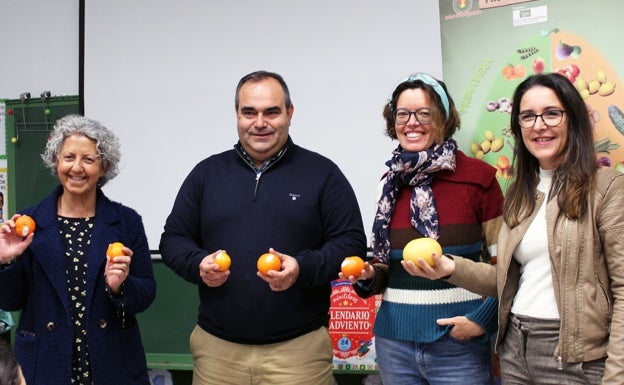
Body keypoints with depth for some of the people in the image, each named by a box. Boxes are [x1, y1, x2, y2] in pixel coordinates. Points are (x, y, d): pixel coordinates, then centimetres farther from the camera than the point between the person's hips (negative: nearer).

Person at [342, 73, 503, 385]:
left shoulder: (478, 176, -6)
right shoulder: (391, 181, 7)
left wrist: (484, 318, -10)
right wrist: (368, 275, -3)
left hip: (459, 339, -4)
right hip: (395, 338, 4)